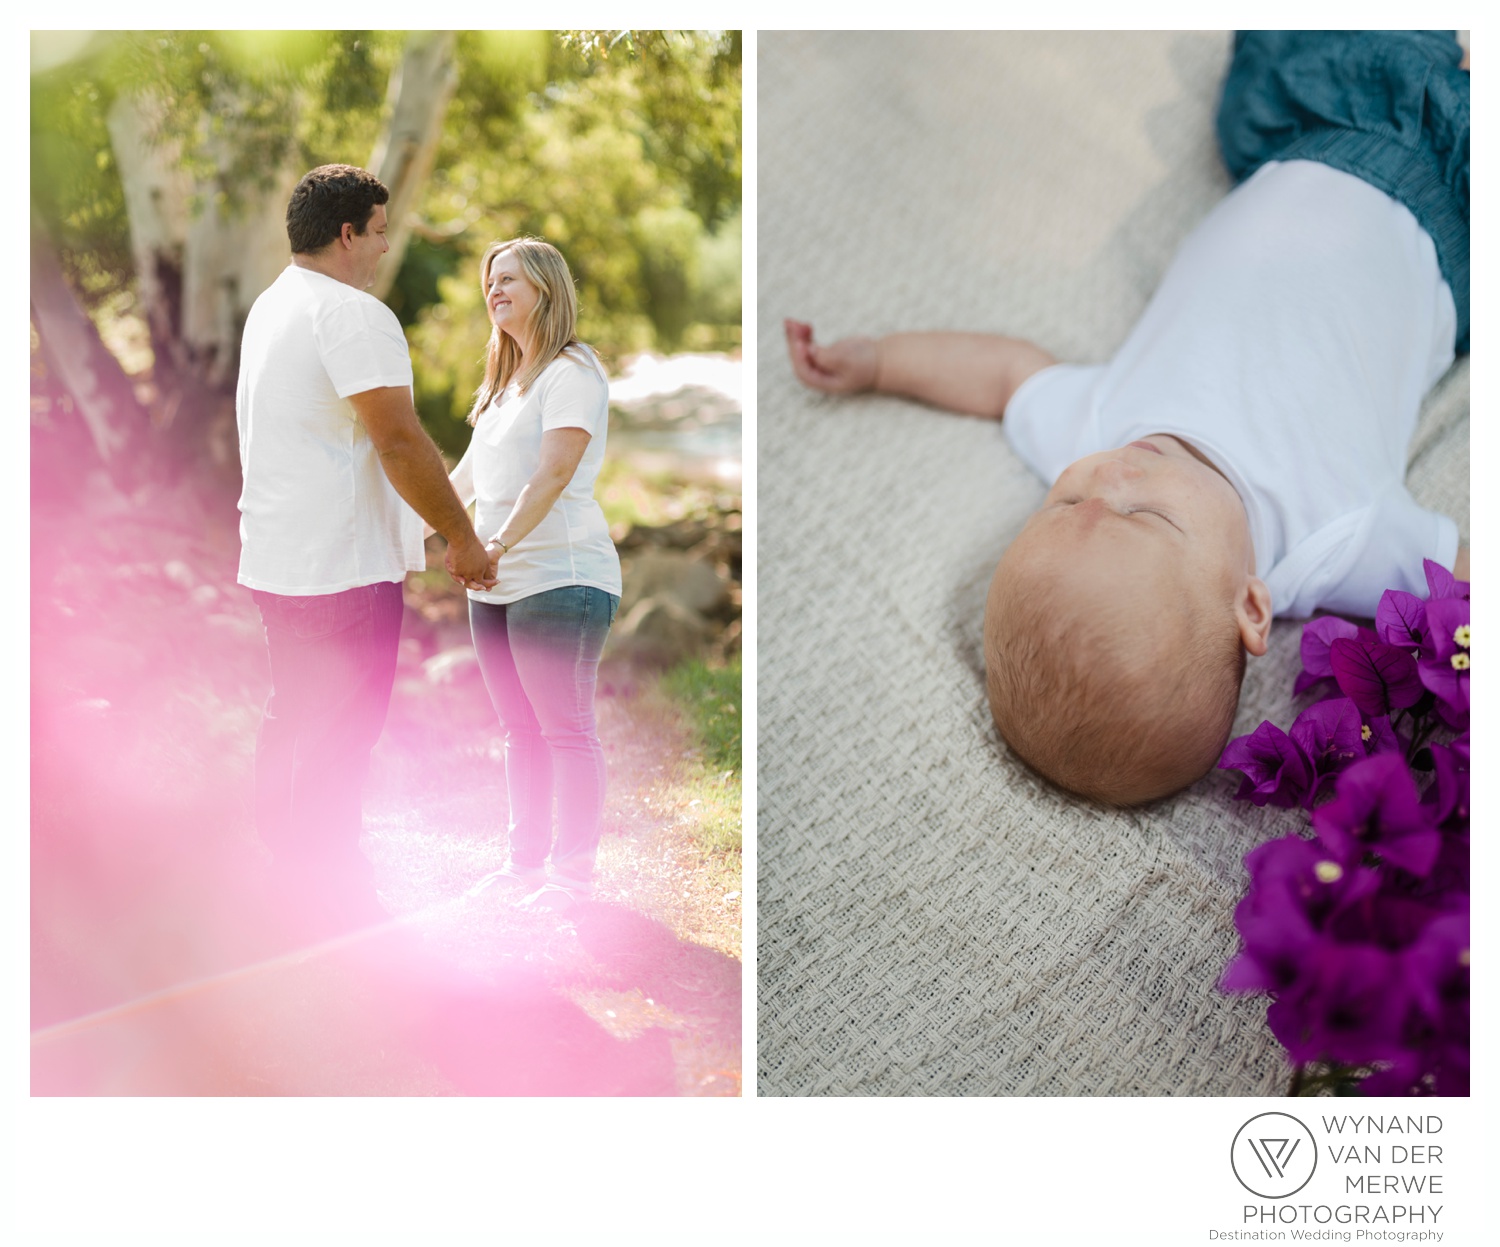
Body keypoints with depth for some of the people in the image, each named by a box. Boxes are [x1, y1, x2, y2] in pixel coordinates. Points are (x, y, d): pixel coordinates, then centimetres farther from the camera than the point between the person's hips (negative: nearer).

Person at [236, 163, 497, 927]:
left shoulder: (272, 306, 16)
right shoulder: (353, 314, -16)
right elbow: (400, 443, -22)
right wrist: (462, 538, -13)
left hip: (275, 560, 10)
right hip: (343, 565, -10)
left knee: (290, 721, 19)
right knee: (341, 742, -3)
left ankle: (278, 880, 30)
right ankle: (339, 907, 5)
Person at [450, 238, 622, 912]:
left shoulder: (572, 371, -6)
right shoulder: (501, 382, 22)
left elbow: (554, 474, -18)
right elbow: (468, 475, 25)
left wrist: (499, 542, -26)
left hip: (560, 577, -9)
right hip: (497, 584, 9)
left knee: (565, 728, -3)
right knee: (521, 730, 12)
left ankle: (573, 870, 4)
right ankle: (526, 859, 20)